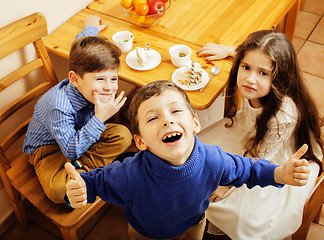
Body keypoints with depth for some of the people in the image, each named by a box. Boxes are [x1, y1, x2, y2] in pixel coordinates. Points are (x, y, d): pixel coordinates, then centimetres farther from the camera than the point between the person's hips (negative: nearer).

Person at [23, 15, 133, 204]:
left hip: (81, 135, 7)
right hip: (49, 148, -7)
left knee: (123, 135, -14)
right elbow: (71, 151, -41)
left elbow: (80, 44, 5)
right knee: (59, 190, -34)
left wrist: (91, 28, 27)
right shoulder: (59, 106, -39)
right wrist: (100, 119, -46)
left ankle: (81, 168, -14)